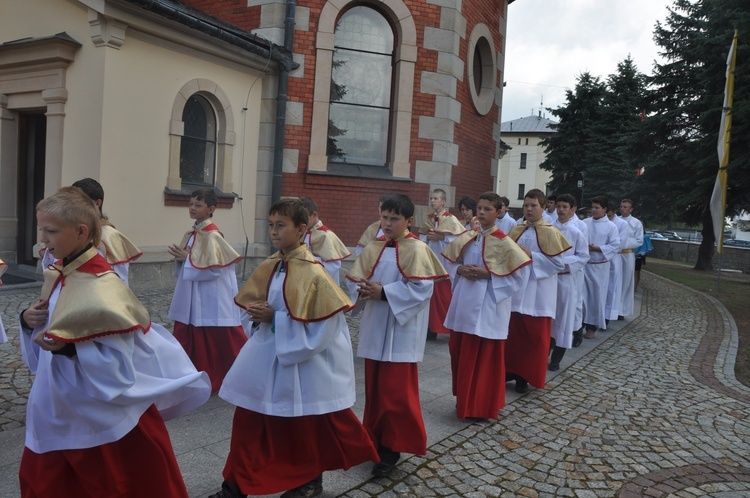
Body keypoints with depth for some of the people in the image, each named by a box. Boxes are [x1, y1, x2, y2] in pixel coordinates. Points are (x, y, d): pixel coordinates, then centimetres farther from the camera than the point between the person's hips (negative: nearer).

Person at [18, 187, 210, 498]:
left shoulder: (102, 287, -25)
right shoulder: (59, 275, 1)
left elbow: (117, 361, -25)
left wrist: (67, 347, -32)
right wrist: (30, 322, -5)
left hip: (106, 413, -8)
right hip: (61, 407, 8)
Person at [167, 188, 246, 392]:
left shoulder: (212, 235, -16)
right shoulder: (192, 234, 11)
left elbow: (213, 269, -23)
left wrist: (187, 259, -16)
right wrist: (180, 259, -2)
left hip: (212, 300, -9)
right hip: (191, 298, 9)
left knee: (217, 342, 3)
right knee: (188, 340, 11)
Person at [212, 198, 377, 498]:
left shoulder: (313, 273, -19)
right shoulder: (268, 268, 2)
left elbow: (322, 323, -22)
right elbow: (249, 305, 13)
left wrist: (274, 318, -21)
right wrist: (259, 315, -11)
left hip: (306, 359, -6)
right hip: (267, 356, 6)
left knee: (306, 424, 12)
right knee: (248, 418, 8)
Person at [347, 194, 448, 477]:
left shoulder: (417, 250, -10)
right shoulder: (372, 249, 8)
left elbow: (420, 289, -19)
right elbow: (353, 280, 6)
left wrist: (384, 292, -23)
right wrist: (362, 292, -16)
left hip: (401, 331, -6)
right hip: (374, 328, 6)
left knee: (395, 392, -3)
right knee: (374, 388, 15)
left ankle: (392, 447, 12)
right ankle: (376, 439, 30)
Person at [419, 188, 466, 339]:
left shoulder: (451, 219, -7)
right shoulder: (427, 219, 10)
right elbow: (421, 240, 12)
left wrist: (442, 237, -19)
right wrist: (427, 237, -9)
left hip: (445, 263, -5)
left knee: (446, 297, -2)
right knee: (431, 296, 7)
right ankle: (432, 328, 16)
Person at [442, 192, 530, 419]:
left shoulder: (504, 242, -9)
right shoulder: (467, 237, 7)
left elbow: (520, 273, -11)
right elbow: (450, 261, 16)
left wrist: (489, 275, -18)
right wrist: (460, 270, -6)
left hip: (488, 305, -6)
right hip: (464, 302, 6)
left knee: (485, 356, 1)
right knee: (459, 351, 12)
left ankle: (482, 406, 16)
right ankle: (464, 399, 29)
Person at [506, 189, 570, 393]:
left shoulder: (550, 233, -7)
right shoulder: (516, 231, 8)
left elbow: (559, 263, -12)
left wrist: (532, 256, -18)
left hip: (538, 294, -4)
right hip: (516, 289, 4)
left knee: (535, 336, 4)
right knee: (514, 333, 10)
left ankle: (528, 376, 17)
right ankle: (512, 370, 24)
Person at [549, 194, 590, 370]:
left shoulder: (577, 233, -6)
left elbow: (583, 257, -6)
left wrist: (564, 261, -18)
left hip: (567, 279, -2)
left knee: (563, 318, 5)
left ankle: (556, 359, 15)